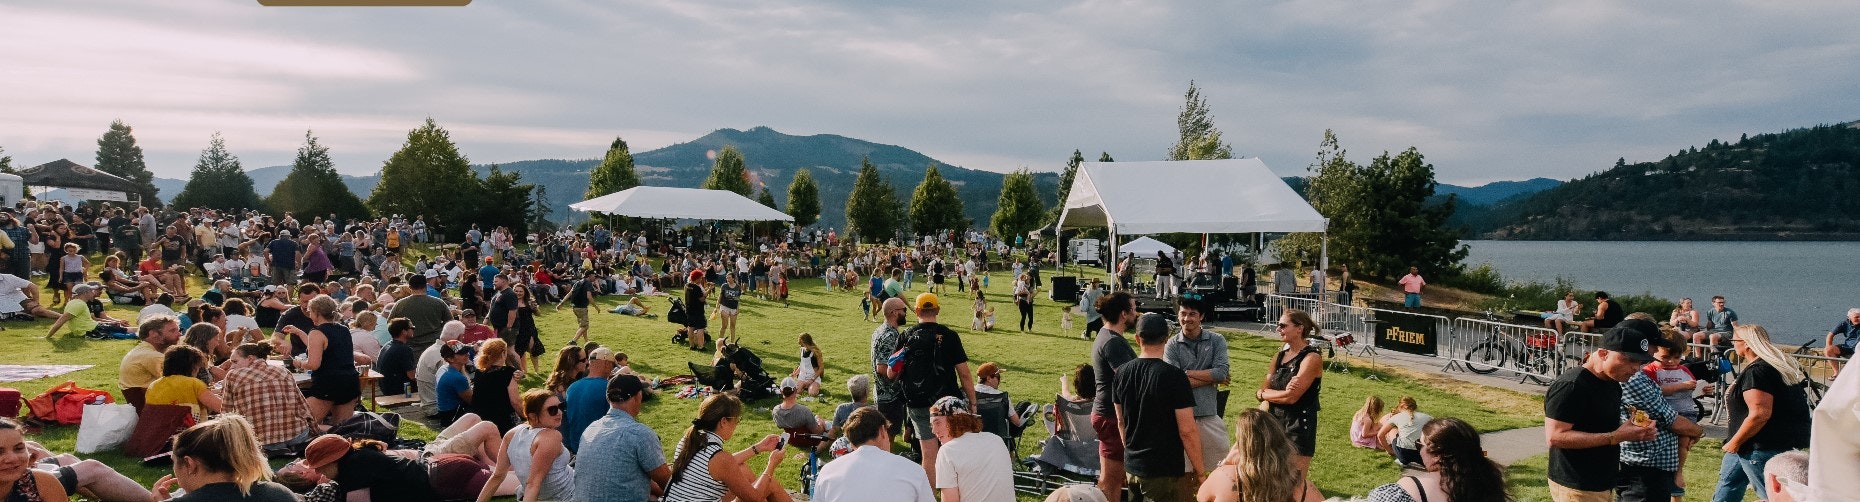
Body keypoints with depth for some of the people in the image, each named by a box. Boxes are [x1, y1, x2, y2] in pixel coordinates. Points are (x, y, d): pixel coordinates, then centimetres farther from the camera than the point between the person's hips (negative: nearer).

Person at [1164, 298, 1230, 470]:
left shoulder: (1217, 341, 2)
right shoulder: (1172, 345, -2)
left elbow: (1222, 372, -10)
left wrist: (1187, 373, -9)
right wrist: (1211, 378, -9)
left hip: (1209, 415, 1)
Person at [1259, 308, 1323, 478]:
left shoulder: (1312, 358, -11)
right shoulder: (1279, 356, 11)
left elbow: (1292, 397, -19)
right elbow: (1263, 390, 5)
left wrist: (1265, 394, -3)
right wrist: (1282, 393, -15)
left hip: (1299, 425, -7)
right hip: (1275, 421, 7)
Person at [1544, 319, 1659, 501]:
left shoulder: (1613, 384, 9)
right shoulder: (1570, 386, -20)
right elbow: (1554, 436, -25)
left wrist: (1633, 430, 0)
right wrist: (1615, 437, -25)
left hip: (1605, 485, 9)